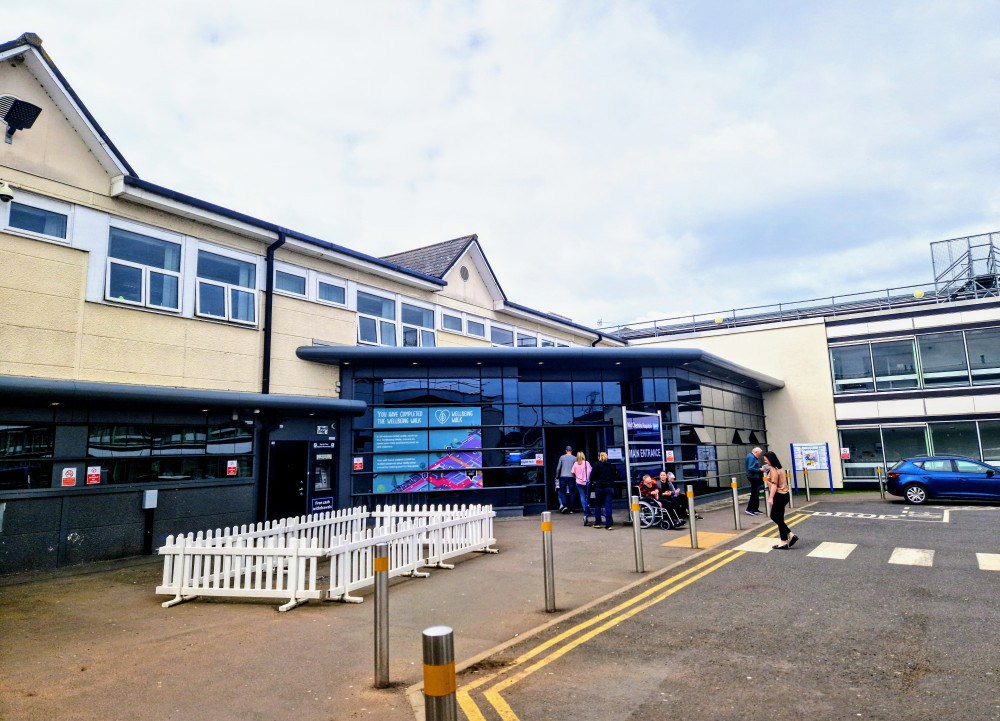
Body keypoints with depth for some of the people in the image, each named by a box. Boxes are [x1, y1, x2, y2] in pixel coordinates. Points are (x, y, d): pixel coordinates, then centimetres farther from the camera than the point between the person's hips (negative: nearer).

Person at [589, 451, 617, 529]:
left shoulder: (596, 464, -1)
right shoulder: (610, 465, 7)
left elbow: (592, 475, -4)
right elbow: (615, 477, 7)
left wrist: (591, 482, 13)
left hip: (599, 487, -2)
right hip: (609, 487, 2)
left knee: (598, 505, 12)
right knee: (608, 506, 2)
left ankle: (597, 523, 18)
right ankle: (609, 524, -2)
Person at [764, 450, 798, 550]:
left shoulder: (774, 469, -16)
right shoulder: (778, 468, 14)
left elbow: (774, 485, -22)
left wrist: (771, 497, -24)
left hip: (779, 496, -10)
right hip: (783, 495, 10)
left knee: (778, 519, -1)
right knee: (774, 516, 15)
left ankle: (784, 542, 5)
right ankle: (791, 535, 13)